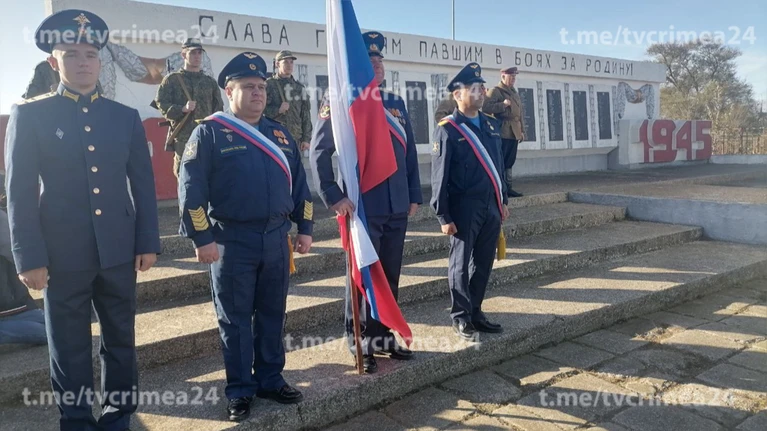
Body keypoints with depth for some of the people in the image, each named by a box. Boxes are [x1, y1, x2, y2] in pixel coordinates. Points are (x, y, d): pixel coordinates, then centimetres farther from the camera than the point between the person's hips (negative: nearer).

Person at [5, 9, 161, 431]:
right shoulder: (29, 115, 0)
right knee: (69, 345, 9)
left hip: (119, 250, 3)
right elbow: (19, 193, -3)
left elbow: (143, 184, 7)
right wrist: (30, 258, -8)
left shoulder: (126, 117, 7)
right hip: (62, 253, -2)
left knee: (121, 337, 14)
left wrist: (148, 242, 2)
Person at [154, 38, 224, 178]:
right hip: (182, 138, -2)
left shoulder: (210, 82, 17)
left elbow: (218, 110, 15)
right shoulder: (172, 79, 8)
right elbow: (161, 104, 0)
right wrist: (182, 109, -17)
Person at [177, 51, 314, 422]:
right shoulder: (210, 132, -4)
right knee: (236, 320, 6)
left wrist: (305, 228, 9)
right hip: (232, 241, -4)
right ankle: (240, 391, 20)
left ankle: (271, 380, 28)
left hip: (276, 238, 5)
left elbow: (298, 182, 14)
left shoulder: (279, 133, 12)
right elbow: (190, 188, -9)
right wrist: (202, 238, -13)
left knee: (272, 315, 13)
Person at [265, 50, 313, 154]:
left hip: (295, 138, 4)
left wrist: (306, 139, 6)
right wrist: (277, 110, -13)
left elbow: (306, 114, 13)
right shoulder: (268, 85, 3)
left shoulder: (299, 87, 15)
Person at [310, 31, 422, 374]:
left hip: (397, 208, 6)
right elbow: (318, 153, -8)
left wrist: (414, 195, 11)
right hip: (362, 208, -5)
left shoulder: (396, 103, 12)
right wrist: (333, 197, -15)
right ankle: (359, 343, 20)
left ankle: (382, 335, 30)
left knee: (390, 277, 14)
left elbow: (409, 152, 15)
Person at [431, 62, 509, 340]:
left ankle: (475, 312, 27)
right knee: (461, 264, 4)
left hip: (491, 206, 7)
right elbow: (439, 176, -11)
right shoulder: (447, 130, -8)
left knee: (484, 263, 13)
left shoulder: (491, 125, 12)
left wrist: (503, 200, 16)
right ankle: (460, 318, 15)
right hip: (464, 208, -6)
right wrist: (443, 216, -13)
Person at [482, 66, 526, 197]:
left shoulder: (514, 92, 21)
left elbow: (521, 112, 24)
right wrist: (503, 104, -21)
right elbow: (485, 107, -16)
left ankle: (507, 188, 17)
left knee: (509, 162, 11)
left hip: (514, 134, 8)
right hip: (502, 133, -8)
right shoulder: (495, 91, -4)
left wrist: (522, 130, 17)